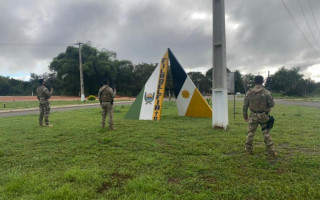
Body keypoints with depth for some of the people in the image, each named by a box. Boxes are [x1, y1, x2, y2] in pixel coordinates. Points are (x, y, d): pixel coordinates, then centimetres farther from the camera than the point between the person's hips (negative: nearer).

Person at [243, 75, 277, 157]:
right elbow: (272, 104, -7)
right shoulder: (266, 92, -10)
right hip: (264, 116, -1)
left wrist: (245, 116, 9)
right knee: (266, 134, 6)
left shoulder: (249, 92, -3)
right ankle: (272, 151, 12)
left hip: (253, 116, 2)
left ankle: (248, 149, 23)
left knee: (250, 132, 14)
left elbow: (245, 105, 0)